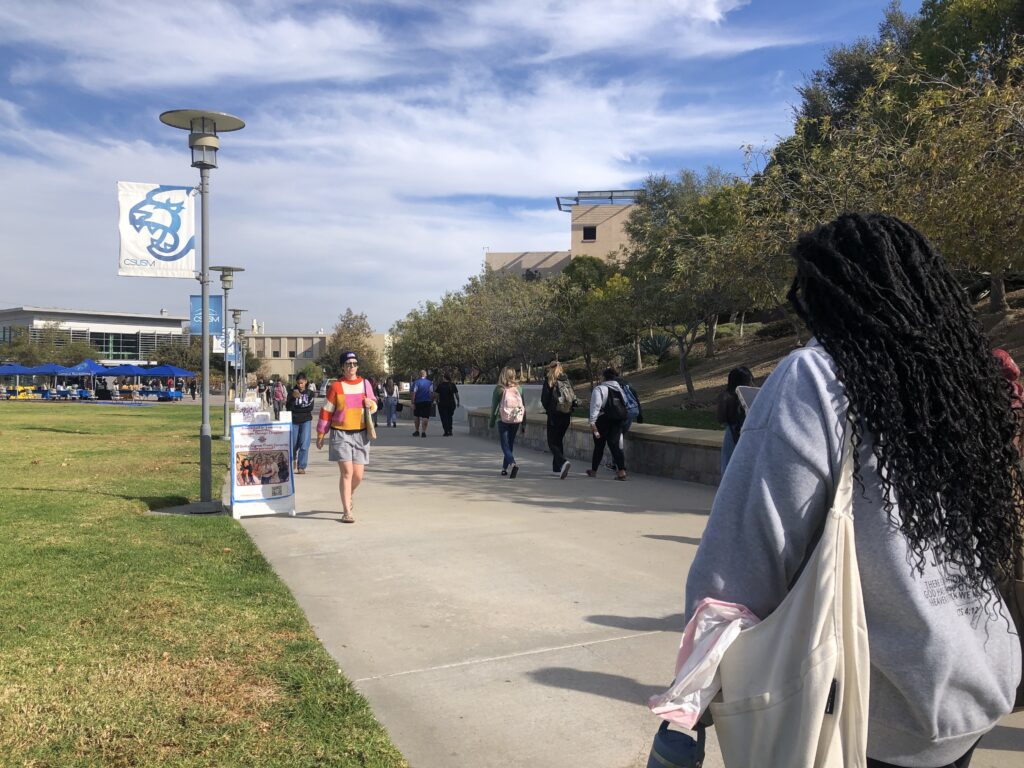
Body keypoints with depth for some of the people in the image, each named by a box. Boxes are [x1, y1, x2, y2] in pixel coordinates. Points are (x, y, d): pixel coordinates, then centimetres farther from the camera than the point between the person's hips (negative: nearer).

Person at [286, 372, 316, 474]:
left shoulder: (310, 393, 1)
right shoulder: (292, 392, 0)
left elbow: (310, 408, -6)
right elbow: (288, 408, -9)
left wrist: (296, 409, -11)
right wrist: (293, 397, -23)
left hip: (305, 421, -1)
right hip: (294, 421, 1)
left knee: (304, 444, -10)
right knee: (293, 444, 7)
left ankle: (301, 467, -6)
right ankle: (293, 459, 39)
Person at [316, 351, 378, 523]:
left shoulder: (364, 383, 6)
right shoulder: (336, 386, -3)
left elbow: (374, 405, 18)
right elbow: (326, 411, 2)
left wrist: (370, 404, -6)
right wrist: (321, 434, 3)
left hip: (360, 434, 3)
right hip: (340, 434, -3)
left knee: (358, 475, 4)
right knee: (346, 472, -12)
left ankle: (348, 495, 38)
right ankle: (347, 512, -3)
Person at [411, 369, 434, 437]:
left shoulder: (416, 382, -5)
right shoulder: (430, 383, 2)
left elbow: (413, 393, -10)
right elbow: (432, 393, -2)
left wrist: (412, 403, -9)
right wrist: (432, 401, 7)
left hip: (418, 402, -1)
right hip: (427, 402, 1)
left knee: (416, 416, 17)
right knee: (425, 417, 1)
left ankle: (417, 431, 22)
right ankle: (423, 432, -7)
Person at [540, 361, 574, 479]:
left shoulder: (549, 381, -6)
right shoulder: (567, 380, 7)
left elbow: (544, 399, -8)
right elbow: (574, 398, 6)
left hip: (554, 415, -5)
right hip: (567, 416, 5)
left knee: (552, 443, 0)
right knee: (559, 441, 20)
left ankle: (563, 462, -24)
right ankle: (557, 468, 24)